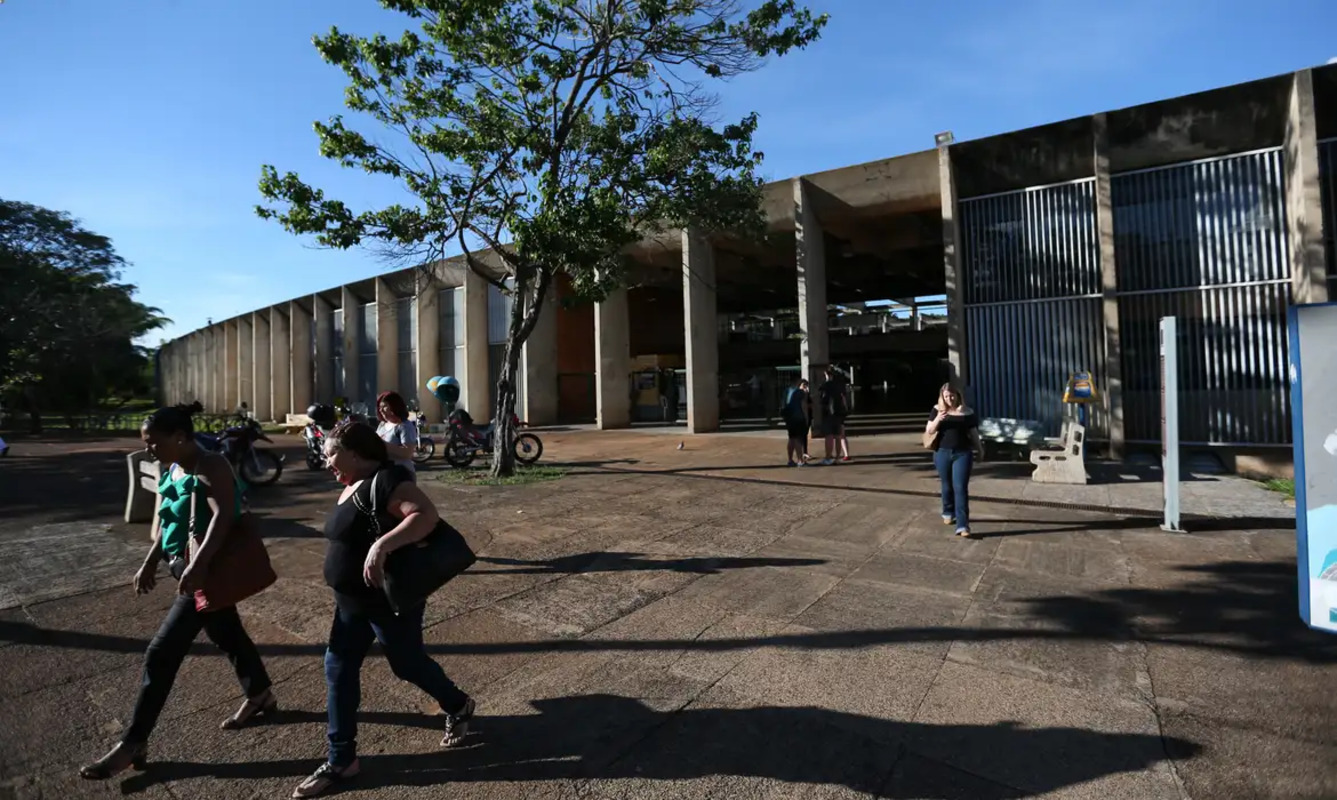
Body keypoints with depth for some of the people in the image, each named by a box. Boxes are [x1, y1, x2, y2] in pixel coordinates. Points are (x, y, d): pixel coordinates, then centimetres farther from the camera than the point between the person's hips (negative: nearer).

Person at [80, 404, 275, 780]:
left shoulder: (211, 467, -21)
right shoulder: (172, 470, 8)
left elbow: (223, 517, -32)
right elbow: (166, 521, 19)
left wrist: (197, 566, -38)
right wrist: (150, 564, 19)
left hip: (211, 571, -10)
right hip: (189, 568, 10)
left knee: (161, 653, -3)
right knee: (226, 633, 21)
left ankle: (132, 743, 12)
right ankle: (260, 695, 38)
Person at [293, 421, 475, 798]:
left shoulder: (384, 480, -24)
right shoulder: (352, 487, 7)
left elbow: (426, 514, -37)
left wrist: (382, 545, -45)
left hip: (390, 599, -9)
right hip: (352, 601, 9)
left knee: (407, 663, 8)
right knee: (339, 669, 11)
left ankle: (459, 707, 34)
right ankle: (342, 760, 25)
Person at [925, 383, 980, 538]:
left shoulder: (967, 412, -1)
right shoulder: (938, 410, 1)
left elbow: (974, 433, 7)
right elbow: (929, 431, -2)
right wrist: (938, 419, -19)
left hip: (962, 453, -2)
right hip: (942, 453, 2)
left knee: (961, 488, -8)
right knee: (947, 486, 16)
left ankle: (962, 526, -11)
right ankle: (948, 513, 39)